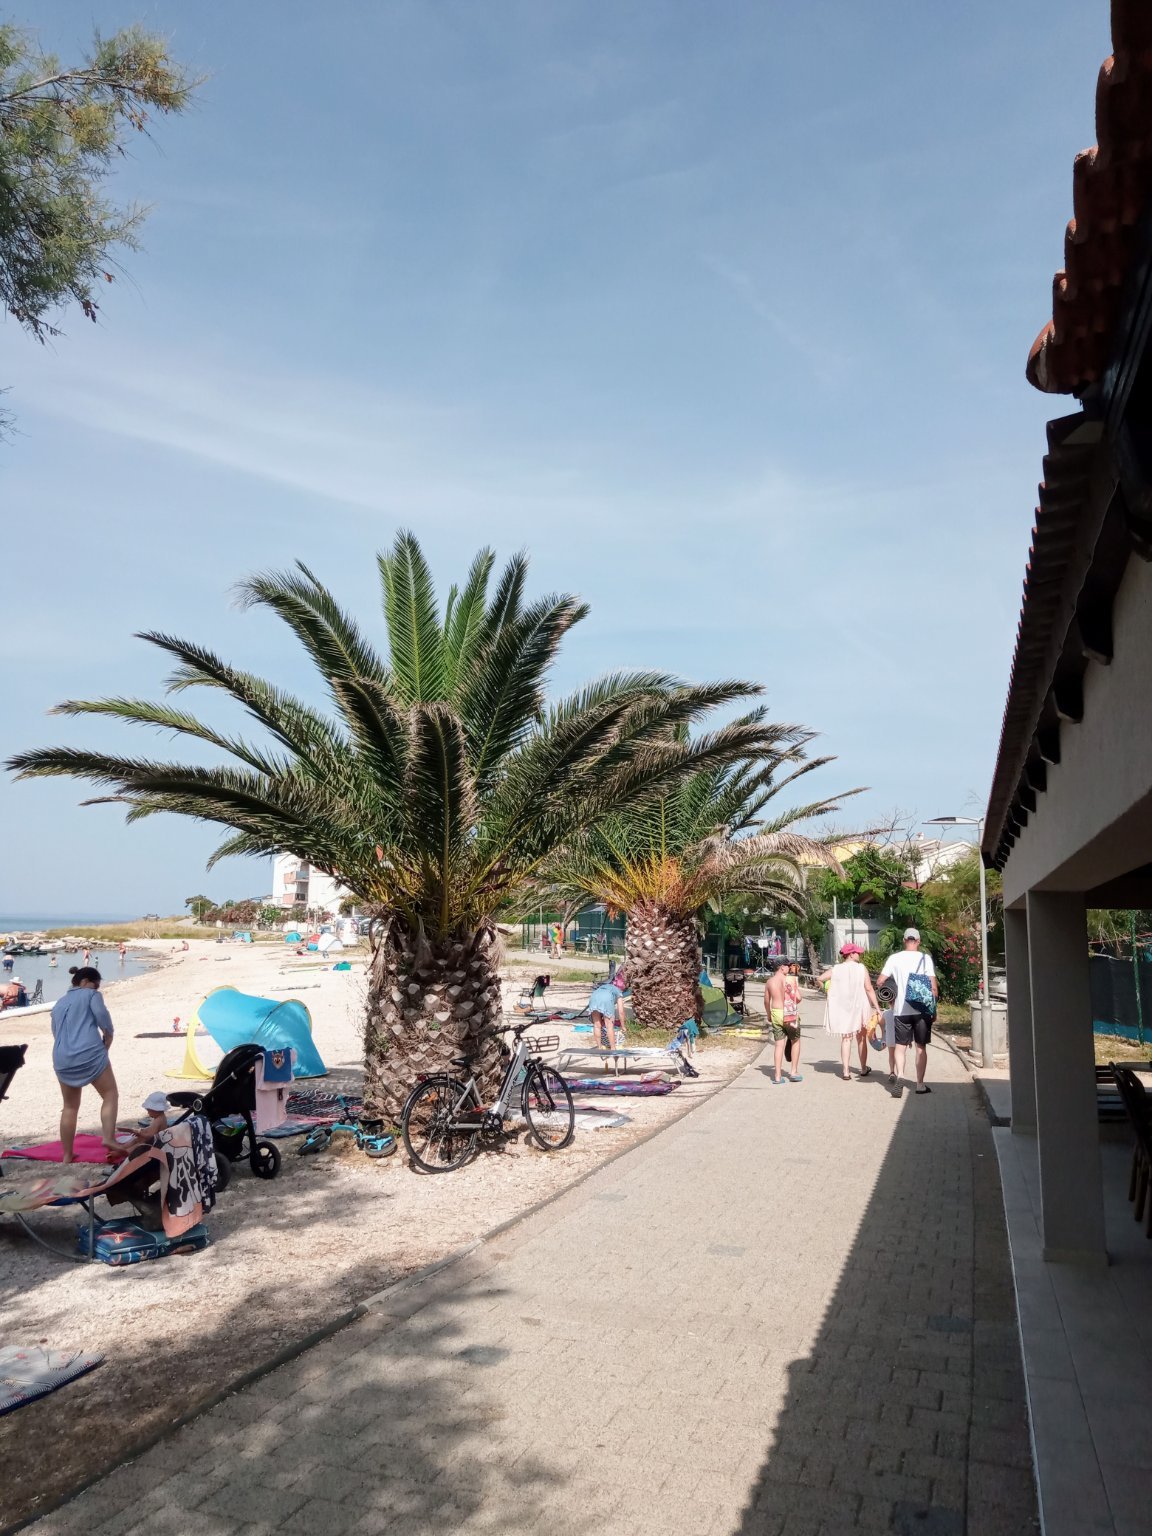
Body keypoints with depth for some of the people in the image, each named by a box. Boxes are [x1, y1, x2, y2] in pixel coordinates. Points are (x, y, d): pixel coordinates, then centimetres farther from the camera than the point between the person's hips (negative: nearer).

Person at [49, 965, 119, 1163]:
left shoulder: (58, 1004, 24)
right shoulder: (91, 995, 5)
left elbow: (55, 1033, 27)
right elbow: (102, 1015, -10)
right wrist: (108, 1036, 5)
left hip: (62, 1060, 6)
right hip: (90, 1054, -6)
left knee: (70, 1107, 15)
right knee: (110, 1095, 4)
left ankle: (67, 1155, 16)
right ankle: (109, 1138, -13)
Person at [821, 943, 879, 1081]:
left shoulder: (836, 969, -2)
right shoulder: (861, 969, -9)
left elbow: (820, 979, -7)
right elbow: (869, 989, -13)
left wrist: (828, 991, 9)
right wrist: (877, 1007, -11)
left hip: (842, 1009, 1)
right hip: (860, 1008, -1)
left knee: (846, 1039, 6)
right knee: (861, 1038, 16)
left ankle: (846, 1071, -2)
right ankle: (863, 1069, 29)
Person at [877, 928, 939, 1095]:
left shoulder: (894, 958, -1)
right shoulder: (925, 958, -4)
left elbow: (880, 982, -4)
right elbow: (933, 986, -7)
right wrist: (934, 1008, 4)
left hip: (901, 1009, 0)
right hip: (922, 1009, 0)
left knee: (900, 1045, 6)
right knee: (921, 1047, 10)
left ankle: (899, 1073, -17)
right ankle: (920, 1084, 13)